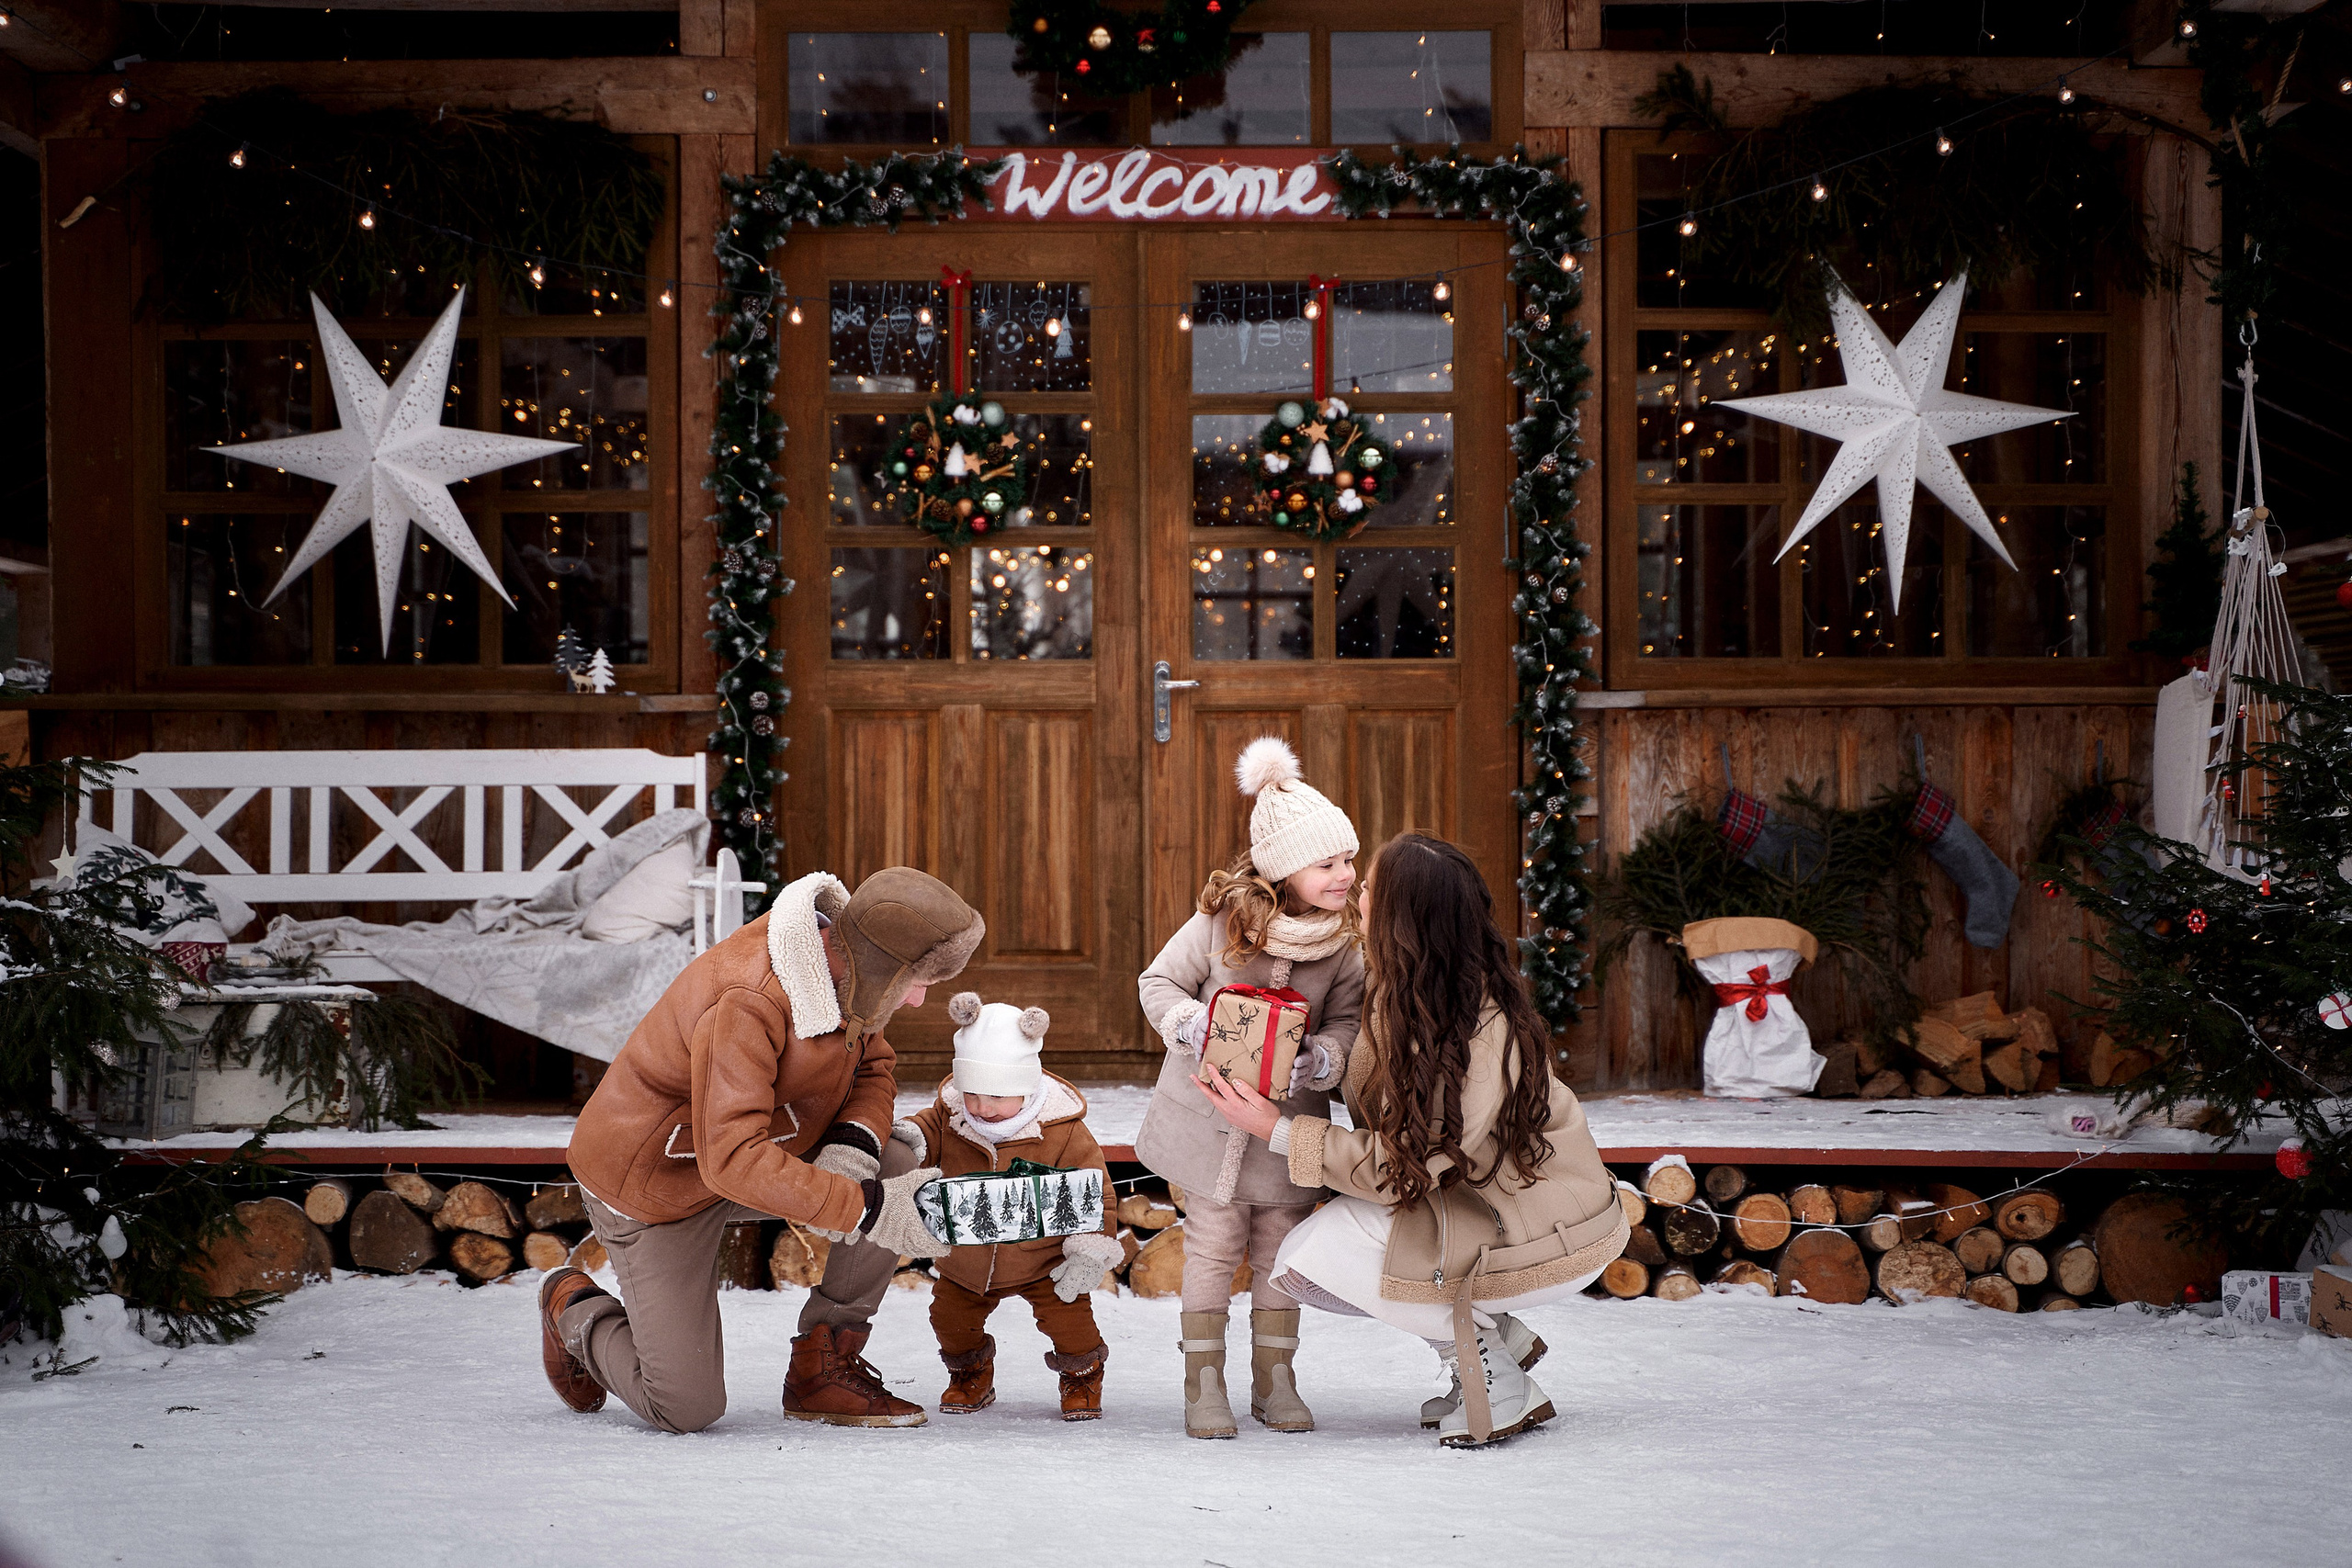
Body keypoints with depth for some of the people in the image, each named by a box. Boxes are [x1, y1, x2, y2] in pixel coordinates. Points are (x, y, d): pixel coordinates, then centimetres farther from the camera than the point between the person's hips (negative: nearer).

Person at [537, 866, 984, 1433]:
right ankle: (574, 1310, 24)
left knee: (896, 1166, -14)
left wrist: (850, 1149, -20)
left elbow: (874, 1070, 2)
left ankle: (825, 1369, -2)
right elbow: (734, 1159, -42)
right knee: (686, 1407, -7)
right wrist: (866, 1208, -43)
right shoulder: (747, 1002, -37)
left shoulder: (843, 960, -10)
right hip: (652, 1183, -8)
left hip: (746, 1150, 8)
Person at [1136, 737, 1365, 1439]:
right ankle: (1205, 1386, 12)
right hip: (1210, 1113, -2)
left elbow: (1348, 1018, -2)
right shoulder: (1221, 920, -15)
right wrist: (1189, 1025, -23)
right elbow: (1158, 983, -4)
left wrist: (1325, 1057, -23)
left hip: (1289, 1117, 2)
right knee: (1214, 1245, 2)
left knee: (1281, 1247, 8)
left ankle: (1275, 1381, 20)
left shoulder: (1345, 940, -8)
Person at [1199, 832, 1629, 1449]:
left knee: (1308, 1261, -14)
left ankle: (1501, 1391, -4)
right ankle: (1501, 1335, 12)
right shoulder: (1397, 986, -3)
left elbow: (1398, 1168, -24)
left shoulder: (1477, 1034, -29)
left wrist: (1278, 1130, -18)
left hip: (1551, 1237, -9)